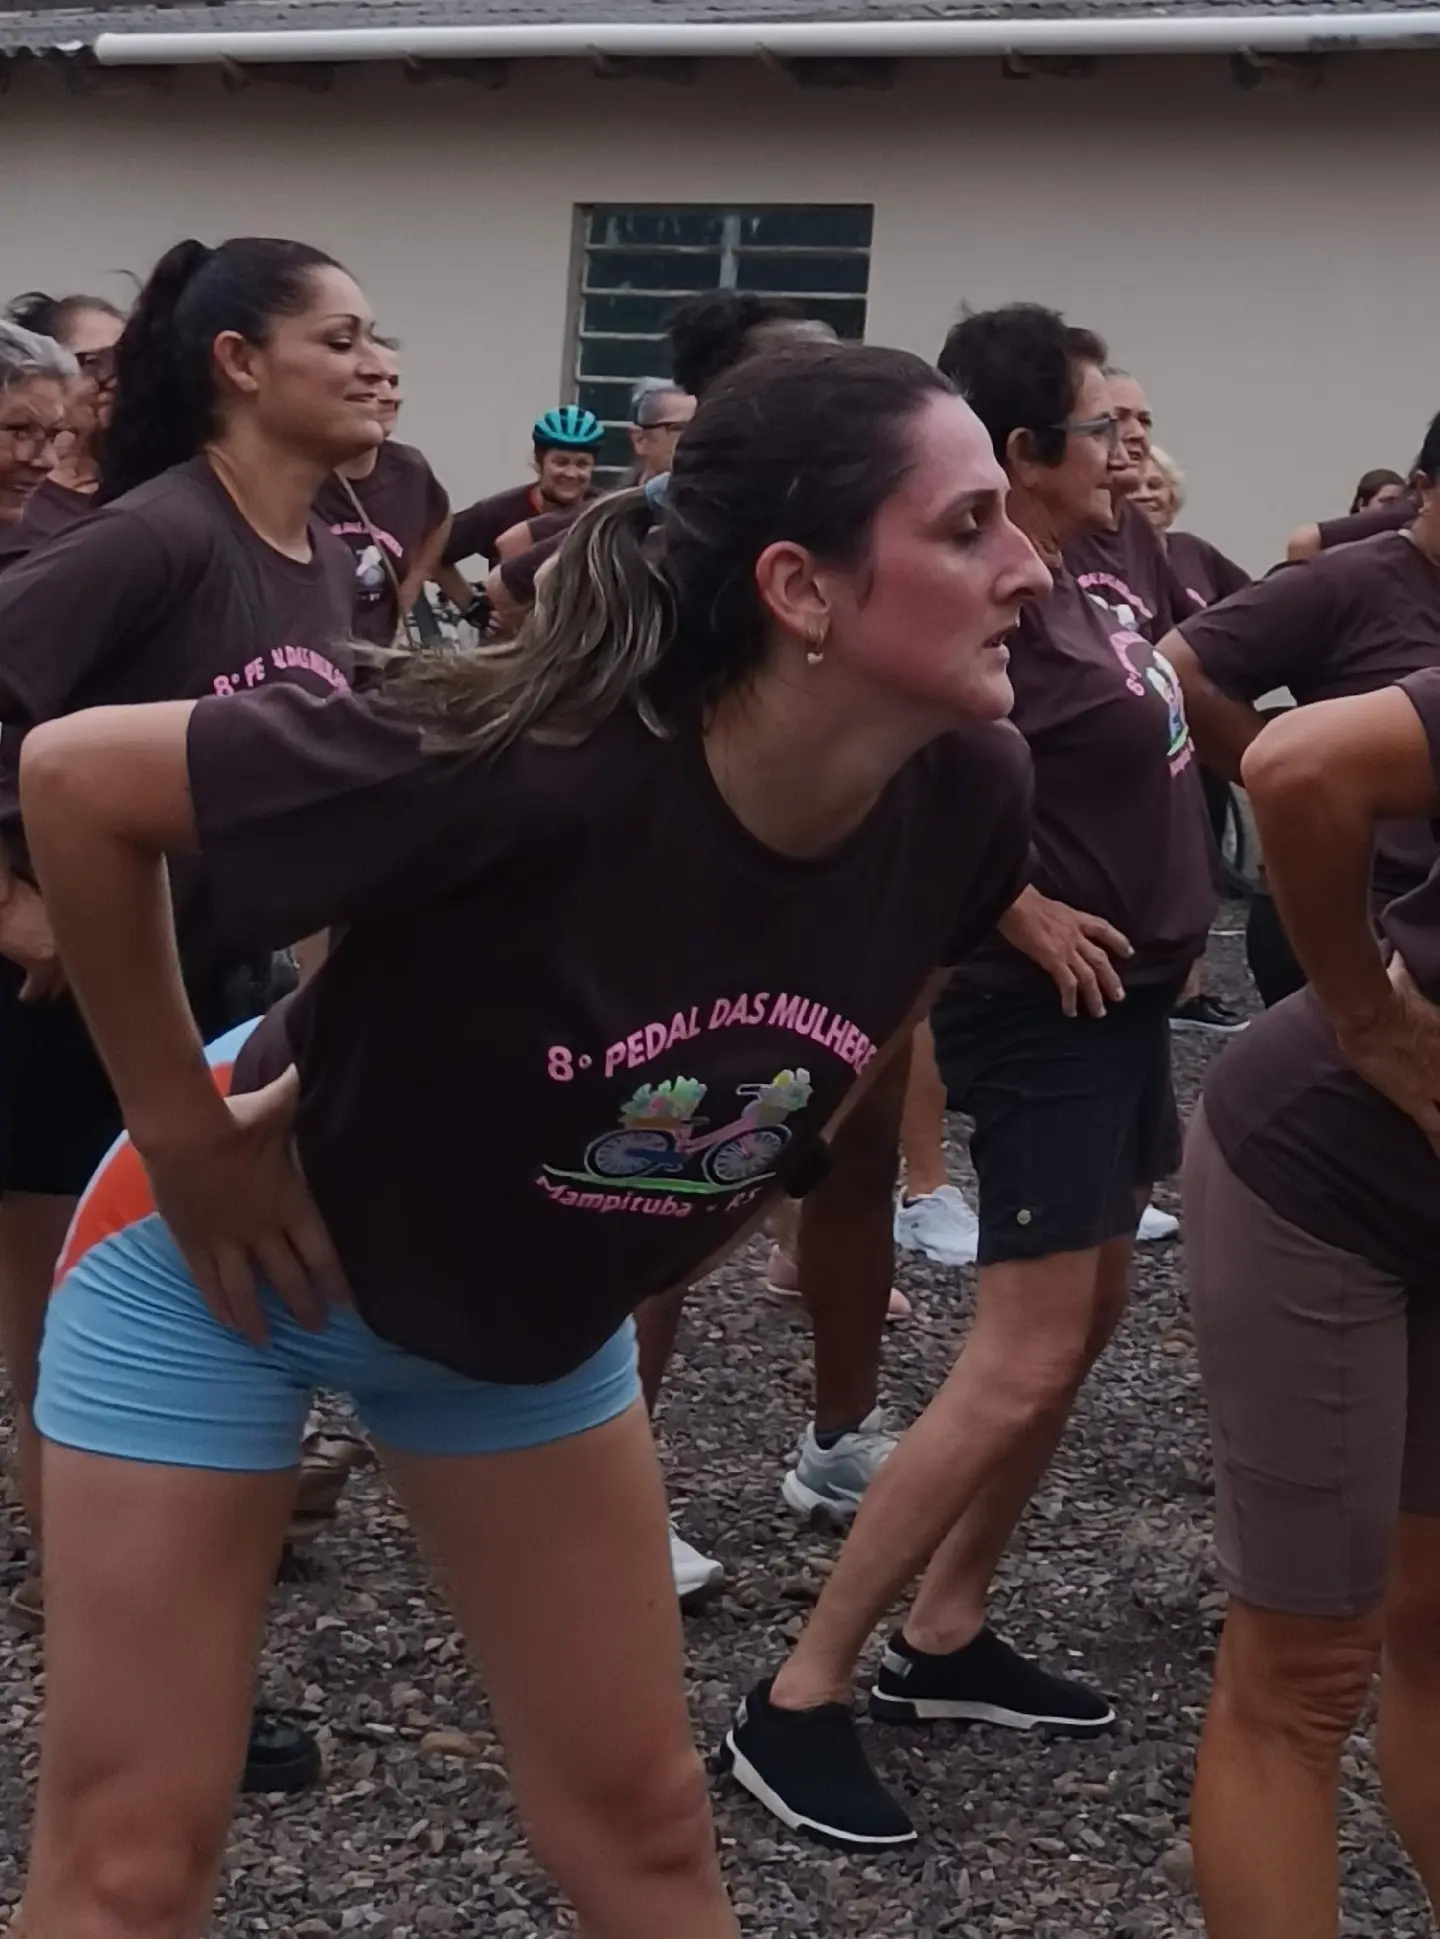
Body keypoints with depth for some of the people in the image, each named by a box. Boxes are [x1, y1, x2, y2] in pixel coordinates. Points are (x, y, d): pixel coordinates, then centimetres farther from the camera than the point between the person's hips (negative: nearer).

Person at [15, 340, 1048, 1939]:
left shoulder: (967, 791, -19)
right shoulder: (540, 767, -37)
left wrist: (741, 1186, 7)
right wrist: (183, 1134, -21)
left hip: (537, 1307, 6)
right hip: (234, 1253, -5)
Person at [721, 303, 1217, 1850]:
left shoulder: (1067, 590, 9)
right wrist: (1027, 918, -23)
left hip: (1119, 1006, 10)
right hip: (1049, 1014, -10)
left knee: (1084, 1322, 15)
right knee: (1023, 1364, -11)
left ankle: (942, 1637, 25)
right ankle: (799, 1701, -5)